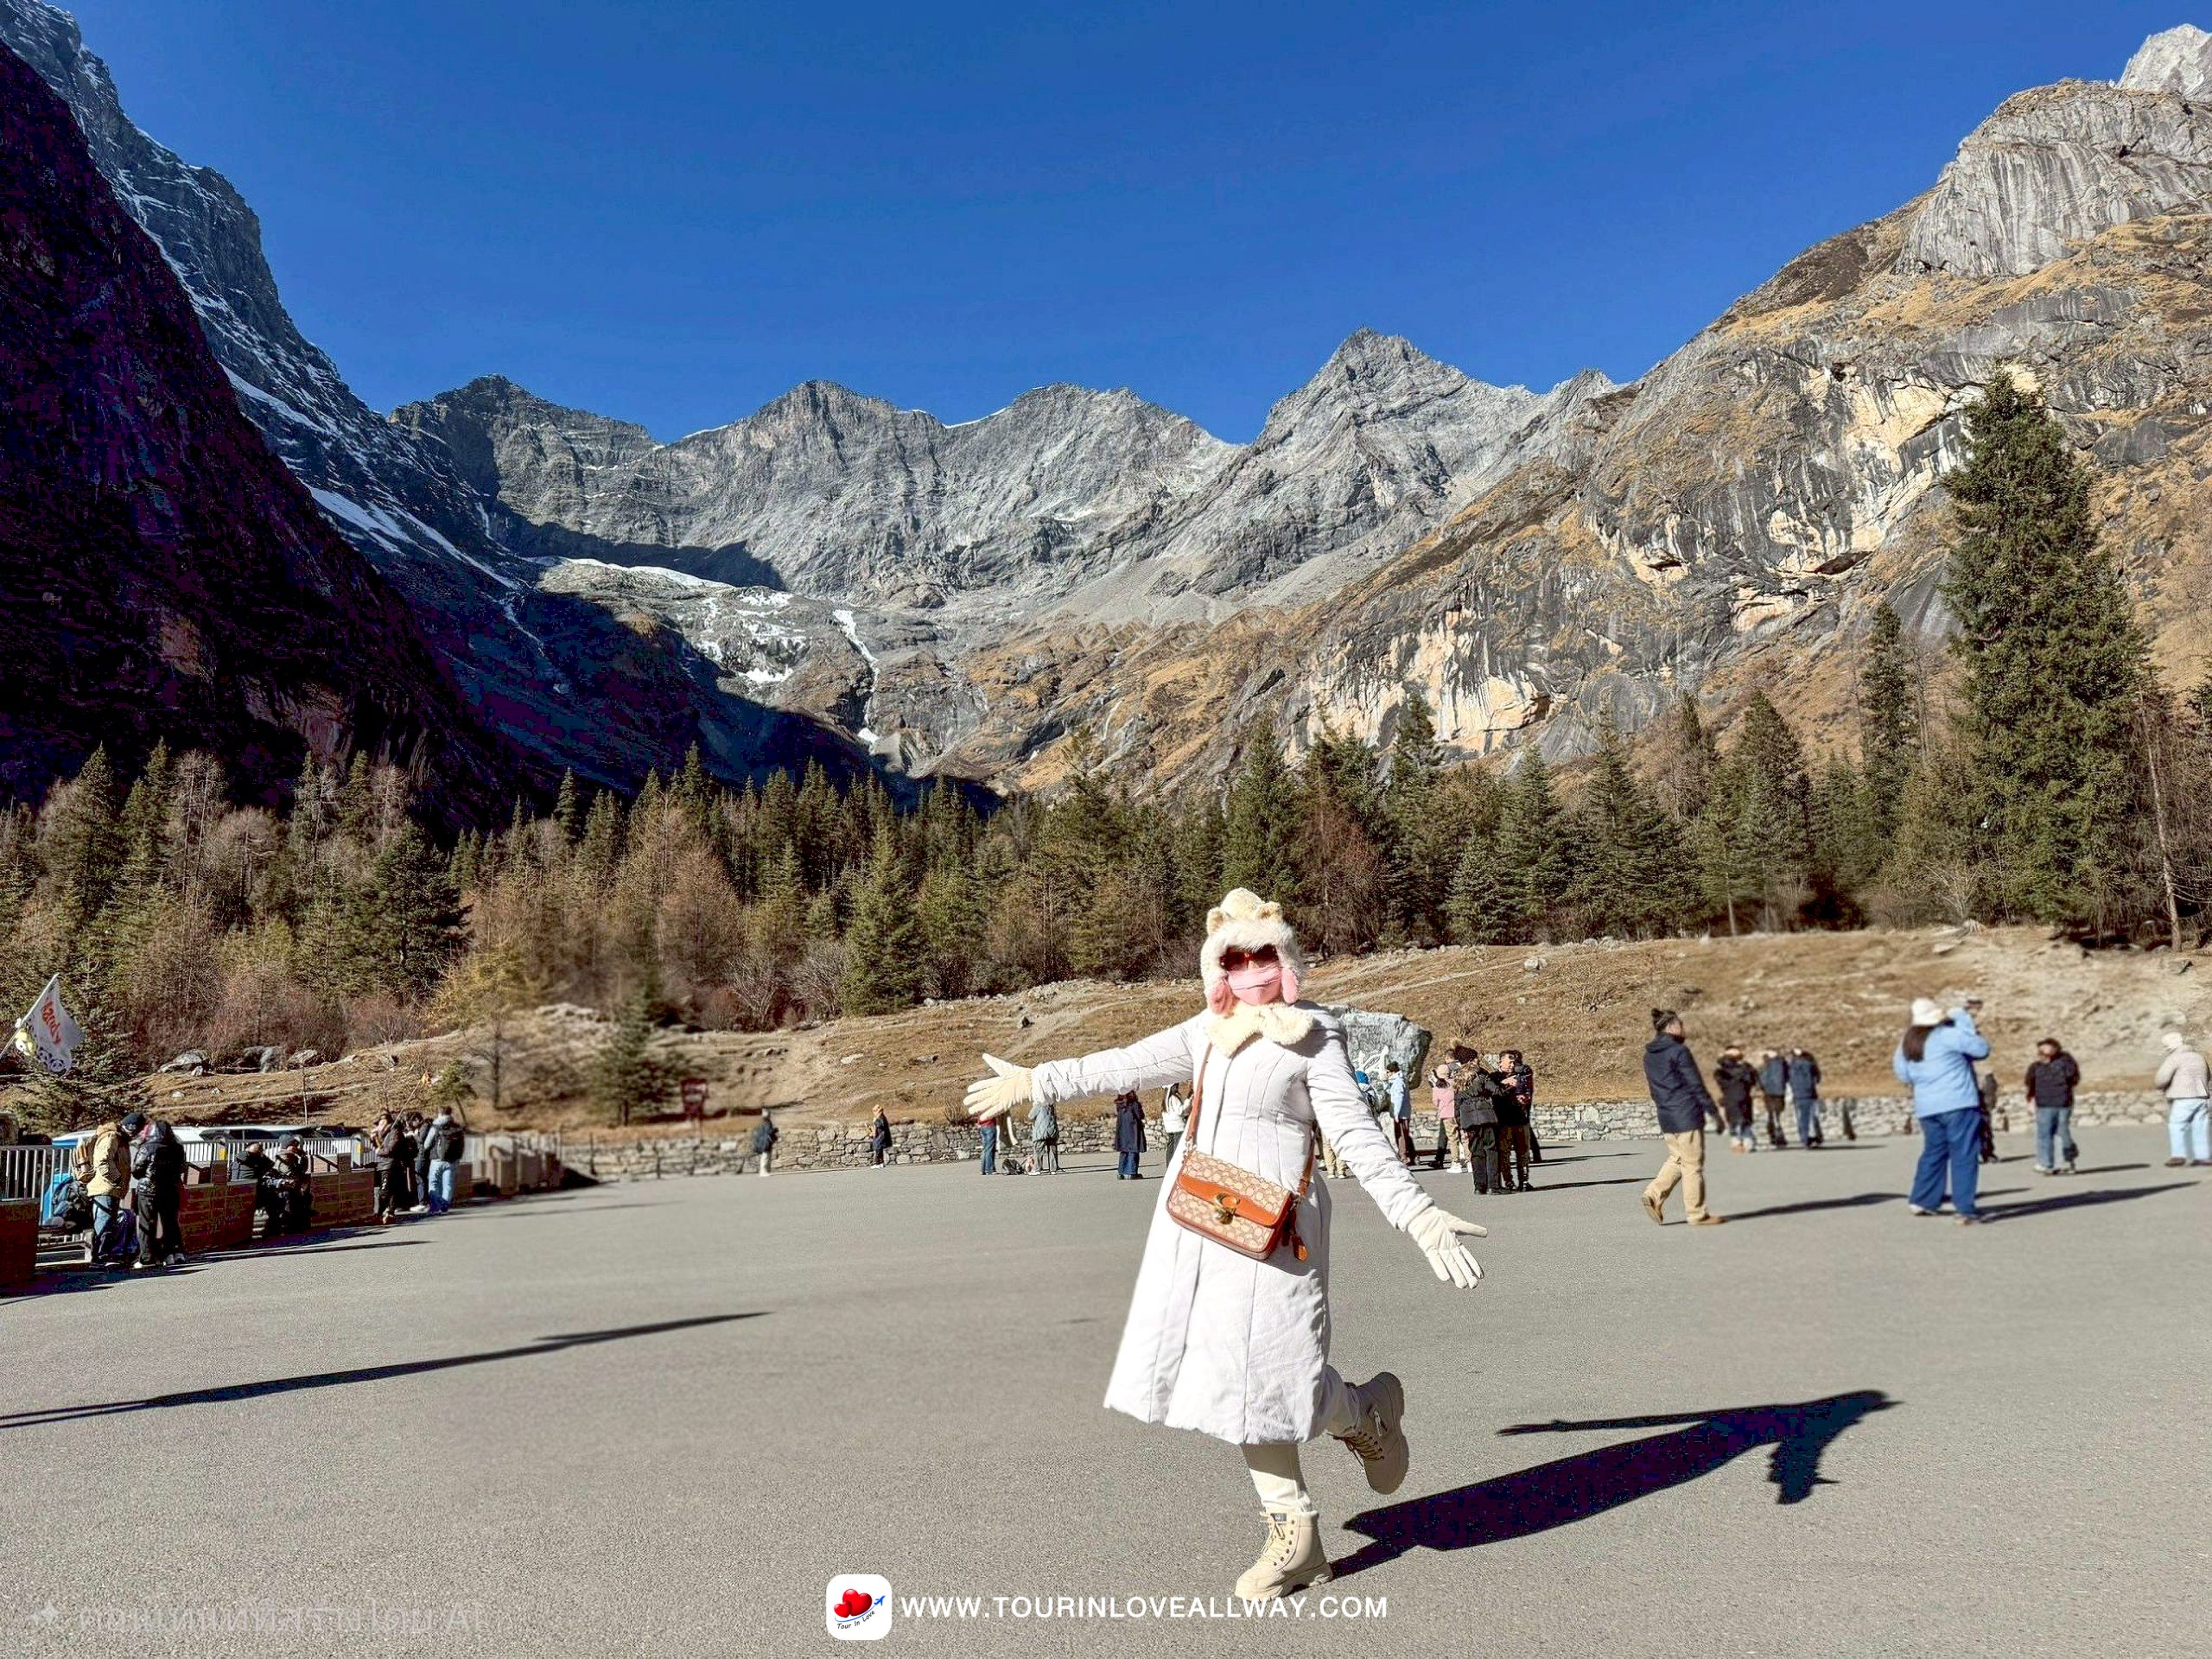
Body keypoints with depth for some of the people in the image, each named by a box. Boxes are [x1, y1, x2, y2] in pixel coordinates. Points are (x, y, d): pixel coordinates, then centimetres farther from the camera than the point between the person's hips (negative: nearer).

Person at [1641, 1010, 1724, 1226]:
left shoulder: (1649, 1055, 10)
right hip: (1687, 1115, -7)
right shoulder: (1679, 1051, -13)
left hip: (1665, 1117, 7)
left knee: (1676, 1159, 17)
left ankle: (1654, 1195, 2)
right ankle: (1697, 1214, 10)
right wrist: (1713, 1111, -7)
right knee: (1693, 1165, 3)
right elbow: (1696, 1085, -13)